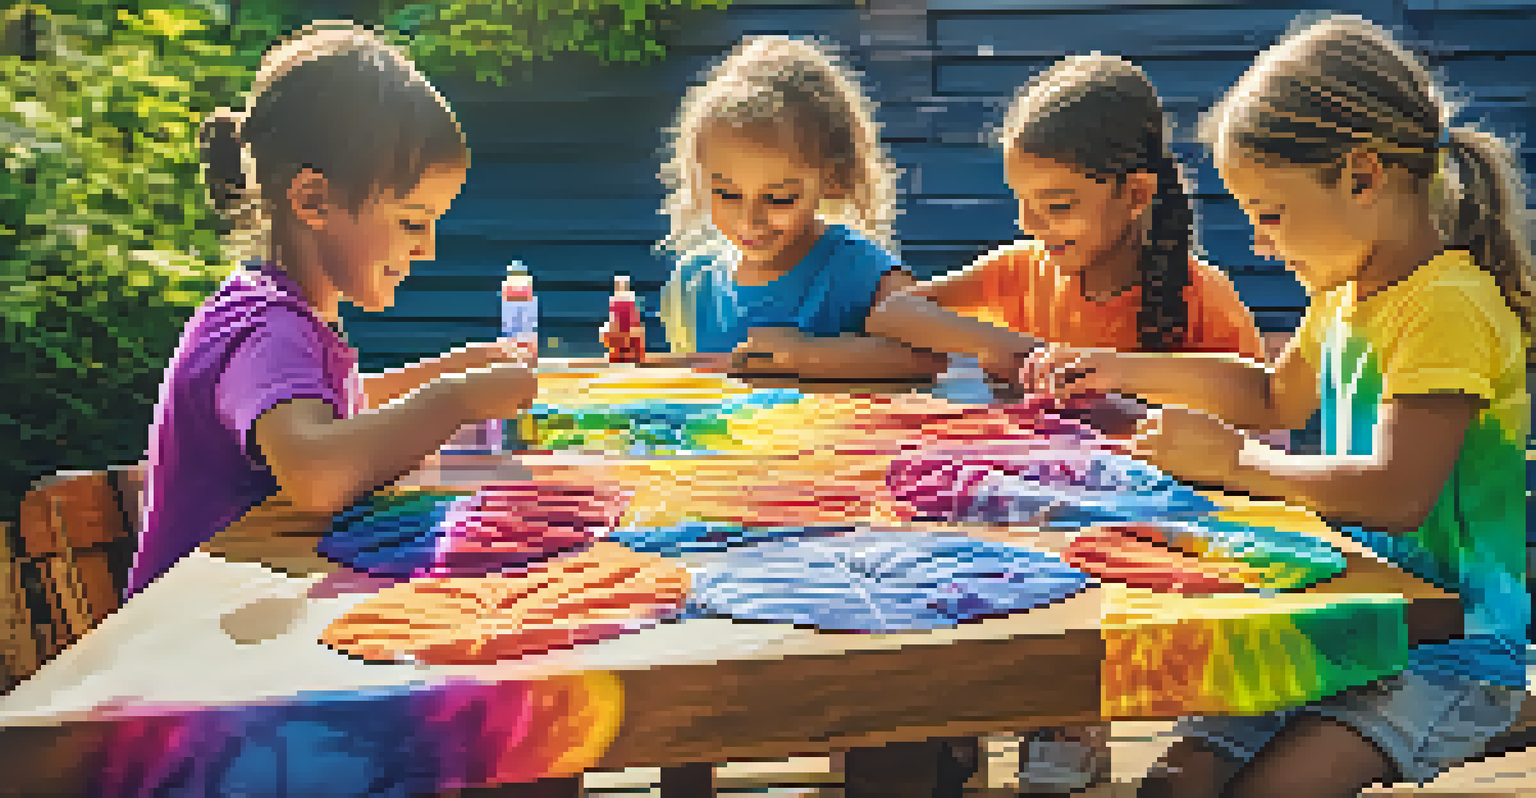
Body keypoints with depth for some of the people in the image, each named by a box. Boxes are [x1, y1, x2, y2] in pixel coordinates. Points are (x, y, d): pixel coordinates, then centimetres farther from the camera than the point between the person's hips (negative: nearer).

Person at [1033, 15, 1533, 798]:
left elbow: (1397, 492, -31)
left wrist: (1235, 462, -19)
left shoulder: (1448, 307, -20)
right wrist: (1130, 371, 23)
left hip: (1449, 653, -8)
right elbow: (1277, 397, 31)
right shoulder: (1346, 293, 11)